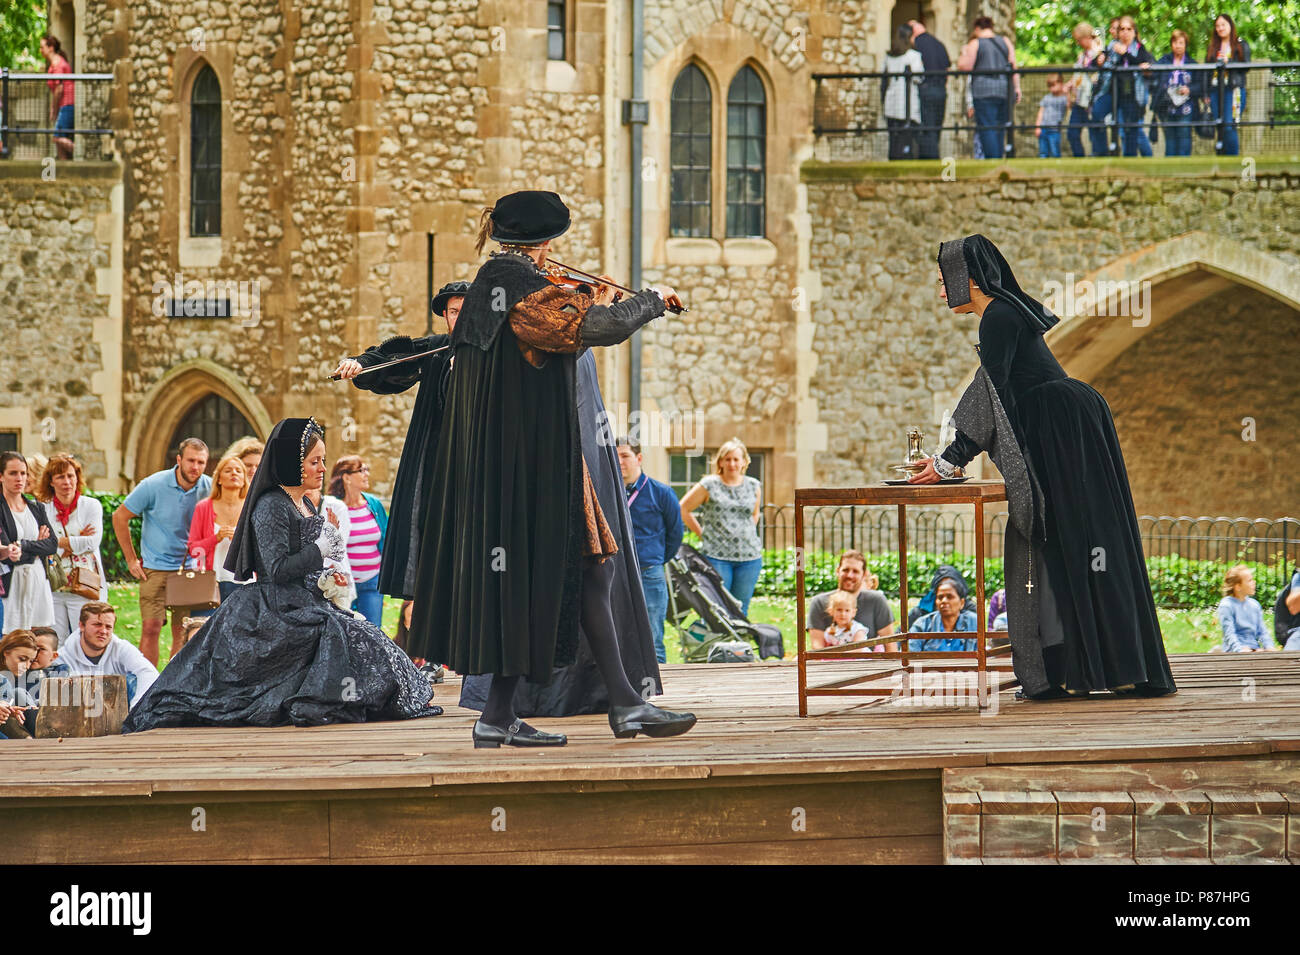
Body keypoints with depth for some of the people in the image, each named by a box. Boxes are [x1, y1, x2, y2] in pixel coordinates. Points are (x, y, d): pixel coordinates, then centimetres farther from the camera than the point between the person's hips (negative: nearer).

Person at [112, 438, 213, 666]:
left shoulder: (208, 488, -3)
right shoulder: (153, 485, -10)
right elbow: (120, 518, 0)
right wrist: (131, 560, 0)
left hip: (189, 569, 2)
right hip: (156, 568, -2)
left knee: (183, 631, 2)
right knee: (151, 628, -10)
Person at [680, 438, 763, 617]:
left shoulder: (754, 486, 10)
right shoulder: (709, 485, 0)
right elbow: (683, 509, 6)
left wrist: (745, 533, 14)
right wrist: (702, 533, 4)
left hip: (749, 556, 3)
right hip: (716, 556, -3)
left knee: (741, 610, 4)